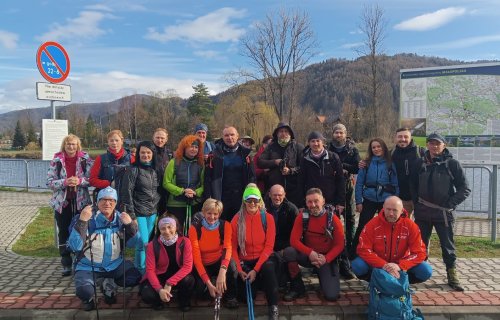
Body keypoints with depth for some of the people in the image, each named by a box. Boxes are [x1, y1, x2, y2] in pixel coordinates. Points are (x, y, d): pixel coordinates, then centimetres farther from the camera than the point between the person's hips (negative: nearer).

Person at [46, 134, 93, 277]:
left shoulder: (86, 159, -2)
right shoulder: (56, 161, -1)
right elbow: (50, 181, -4)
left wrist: (80, 181, -22)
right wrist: (65, 182, -20)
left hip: (81, 202, -1)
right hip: (62, 202, 1)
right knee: (63, 233, 7)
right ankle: (66, 265, 18)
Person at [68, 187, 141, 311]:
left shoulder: (120, 219, -4)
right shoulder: (88, 219, -16)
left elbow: (132, 244, -4)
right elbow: (75, 247, -25)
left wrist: (130, 225, -22)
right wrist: (82, 221, -35)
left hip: (115, 264, 4)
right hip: (88, 266, -3)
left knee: (135, 278, -15)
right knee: (84, 291, -28)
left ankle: (109, 285, 15)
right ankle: (89, 297, 11)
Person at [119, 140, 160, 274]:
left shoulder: (154, 170, 10)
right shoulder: (133, 170, -9)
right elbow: (126, 193, -11)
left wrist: (156, 203, 9)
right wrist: (131, 215, -14)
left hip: (152, 213, 6)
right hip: (139, 213, -6)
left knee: (145, 243, 11)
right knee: (143, 243, -7)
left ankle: (138, 267, 26)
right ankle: (141, 271, 9)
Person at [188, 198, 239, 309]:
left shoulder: (225, 225, -12)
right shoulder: (194, 228, -16)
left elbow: (228, 248, -28)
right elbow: (196, 257, -20)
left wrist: (222, 271, -47)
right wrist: (208, 283, -29)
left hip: (218, 263, 0)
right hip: (202, 265, 0)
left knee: (231, 263, -31)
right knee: (200, 287, -26)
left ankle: (230, 297, -8)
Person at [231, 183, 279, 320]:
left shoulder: (268, 218, -7)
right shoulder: (236, 220, -5)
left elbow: (269, 246, -10)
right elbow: (233, 247, -2)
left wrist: (255, 269, -17)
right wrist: (239, 270, -12)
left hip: (264, 259, -1)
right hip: (245, 262, 2)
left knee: (268, 268, -36)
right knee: (245, 296, -12)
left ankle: (273, 307, -20)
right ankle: (257, 280, 22)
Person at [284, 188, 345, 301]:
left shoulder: (333, 219, -13)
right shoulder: (302, 216, -10)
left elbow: (339, 245, -8)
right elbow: (294, 240, -13)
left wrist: (325, 259, -21)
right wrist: (310, 253, -26)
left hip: (327, 258, -1)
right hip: (308, 255, 1)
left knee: (332, 295, -15)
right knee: (288, 252, -32)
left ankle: (322, 274, 19)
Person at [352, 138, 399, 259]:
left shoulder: (390, 164, 1)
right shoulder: (366, 163, -1)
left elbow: (395, 184, 2)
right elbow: (359, 183, -2)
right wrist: (358, 201, -7)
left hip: (386, 200, 1)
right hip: (369, 200, -1)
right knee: (362, 227, 1)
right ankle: (353, 254, 12)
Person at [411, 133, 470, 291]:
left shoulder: (452, 164, -5)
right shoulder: (420, 163, 3)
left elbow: (465, 189, -3)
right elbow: (413, 185, 14)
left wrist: (450, 204, -10)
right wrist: (416, 203, 4)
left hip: (443, 213, -2)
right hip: (422, 213, 3)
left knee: (448, 246, 7)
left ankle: (452, 276, 19)